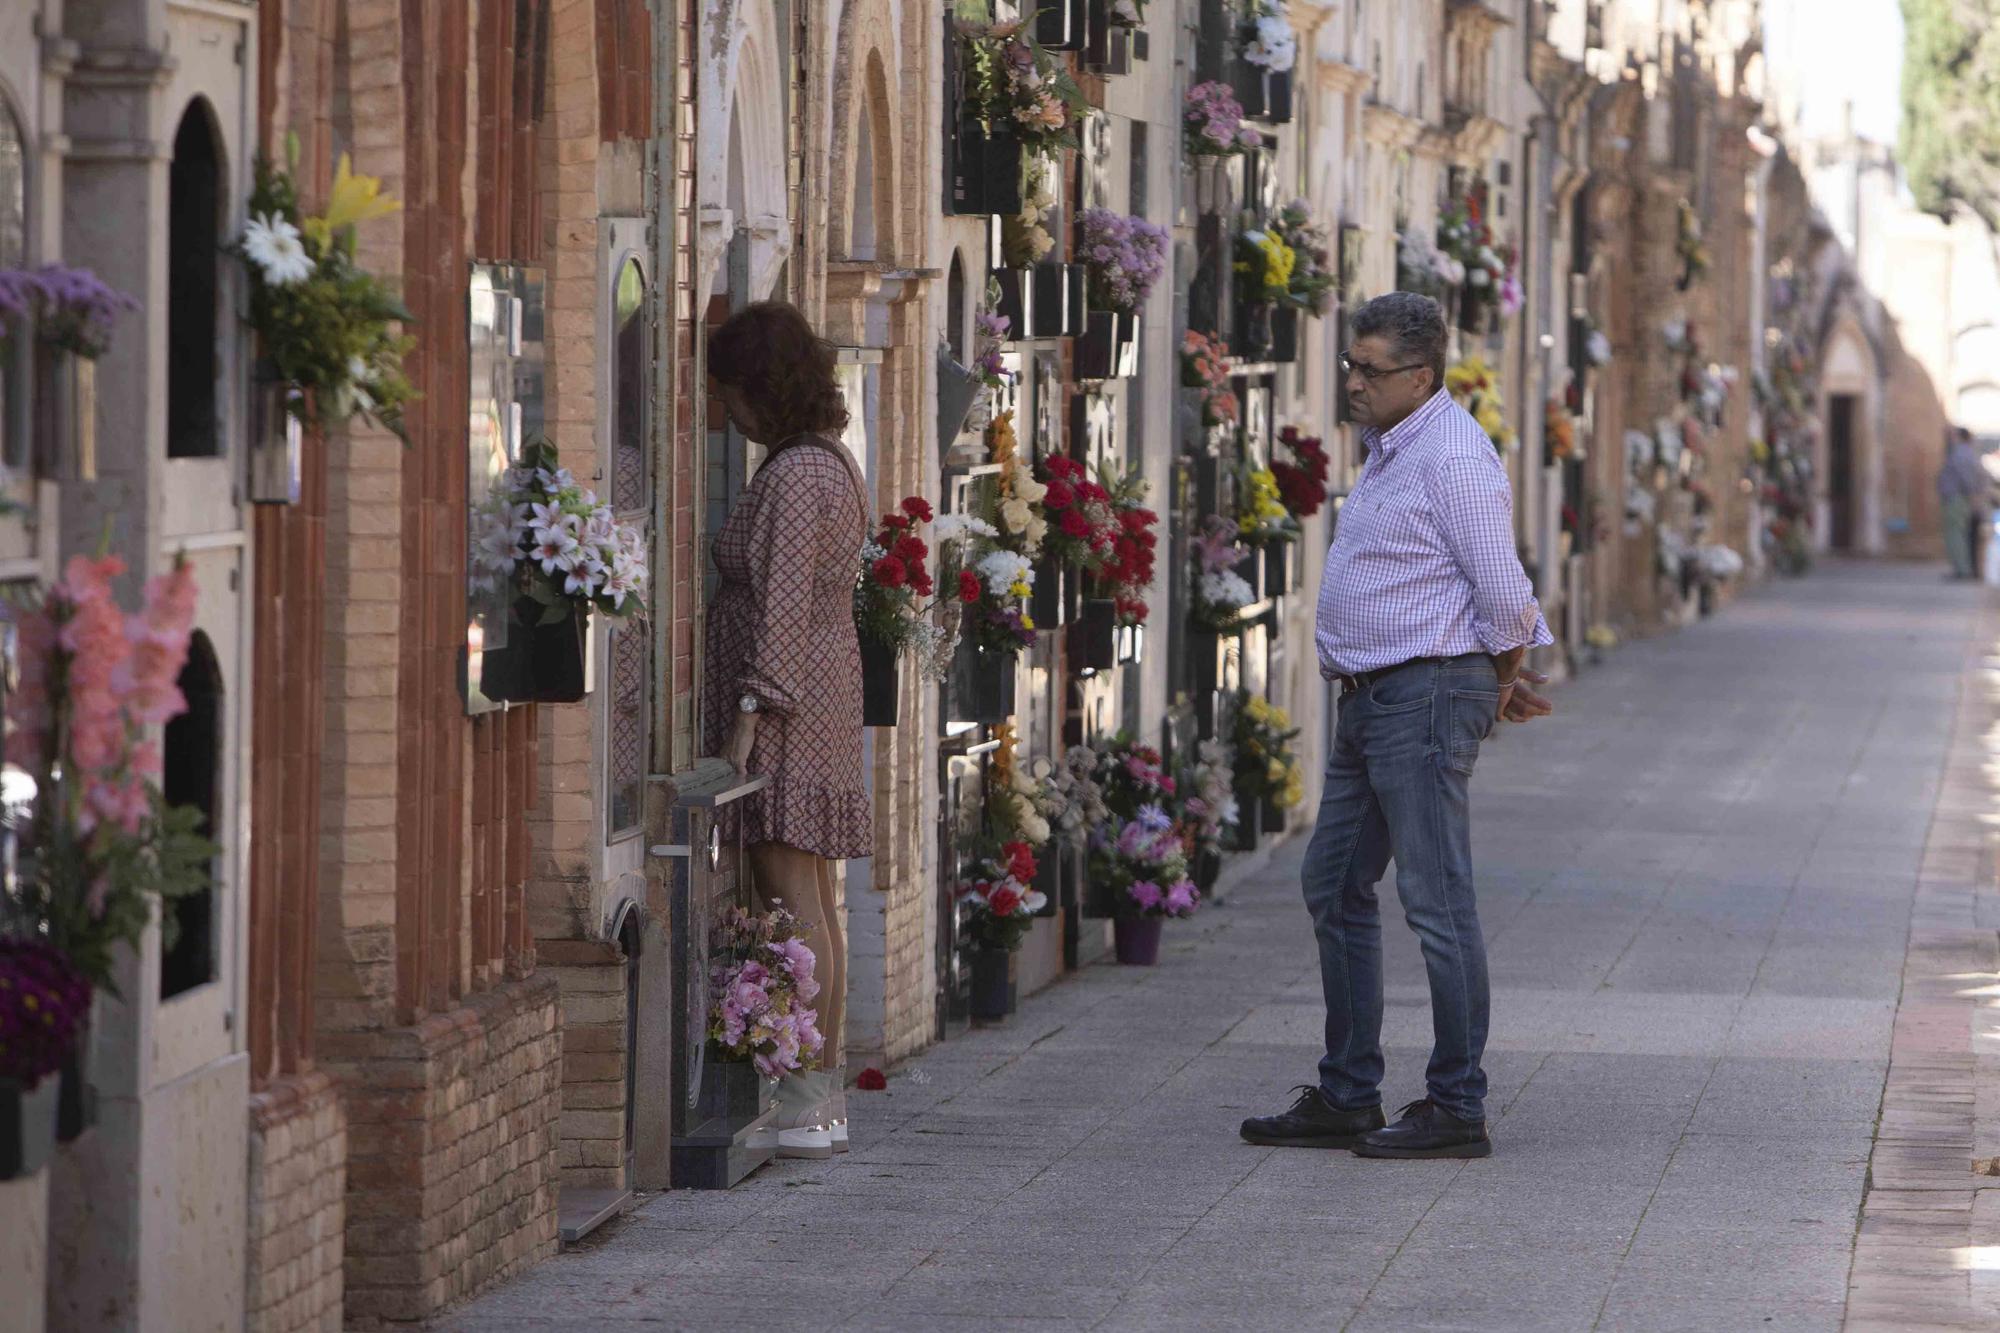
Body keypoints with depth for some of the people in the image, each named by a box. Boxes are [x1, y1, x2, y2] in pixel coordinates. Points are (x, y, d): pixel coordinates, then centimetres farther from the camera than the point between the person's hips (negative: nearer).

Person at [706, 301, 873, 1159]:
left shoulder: (793, 476, -15)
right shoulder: (833, 463, 15)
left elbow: (782, 604, -20)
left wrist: (750, 712, -21)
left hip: (785, 708, -10)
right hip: (827, 699, 10)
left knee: (792, 901, -10)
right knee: (814, 901, 11)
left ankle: (803, 1105, -11)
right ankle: (825, 1099, 15)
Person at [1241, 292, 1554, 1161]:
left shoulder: (1453, 456, -15)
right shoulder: (1391, 450, 17)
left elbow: (1503, 592, -16)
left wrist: (1504, 682, -1)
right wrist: (1508, 677, 19)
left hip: (1427, 697, -11)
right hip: (1372, 699, 11)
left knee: (1435, 899, -8)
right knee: (1335, 887, 13)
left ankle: (1458, 1110, -5)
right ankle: (1346, 1098, 19)